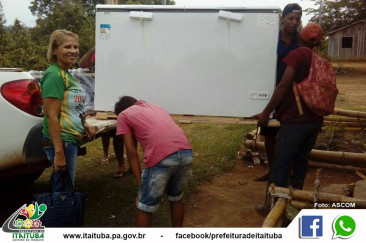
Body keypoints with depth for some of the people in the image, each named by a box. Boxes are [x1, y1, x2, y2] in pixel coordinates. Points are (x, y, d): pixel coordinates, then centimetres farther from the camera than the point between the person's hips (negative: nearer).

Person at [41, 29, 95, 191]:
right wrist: (59, 152, -24)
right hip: (61, 141, -9)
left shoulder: (67, 74, 12)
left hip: (72, 140, 9)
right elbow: (51, 115, -21)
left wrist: (84, 126, 19)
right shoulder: (54, 75, -16)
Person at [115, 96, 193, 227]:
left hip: (161, 158, -6)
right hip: (186, 152, 6)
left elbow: (132, 152, 9)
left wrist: (140, 184, 12)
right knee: (176, 199, 29)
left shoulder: (123, 115, 18)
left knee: (144, 208, 14)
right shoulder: (156, 106, 34)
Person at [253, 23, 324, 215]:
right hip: (315, 120, 7)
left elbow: (284, 86, -15)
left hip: (296, 120, -7)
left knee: (281, 163, 0)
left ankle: (271, 206, 9)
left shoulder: (297, 55, -7)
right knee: (300, 160, 17)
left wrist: (266, 112, -11)